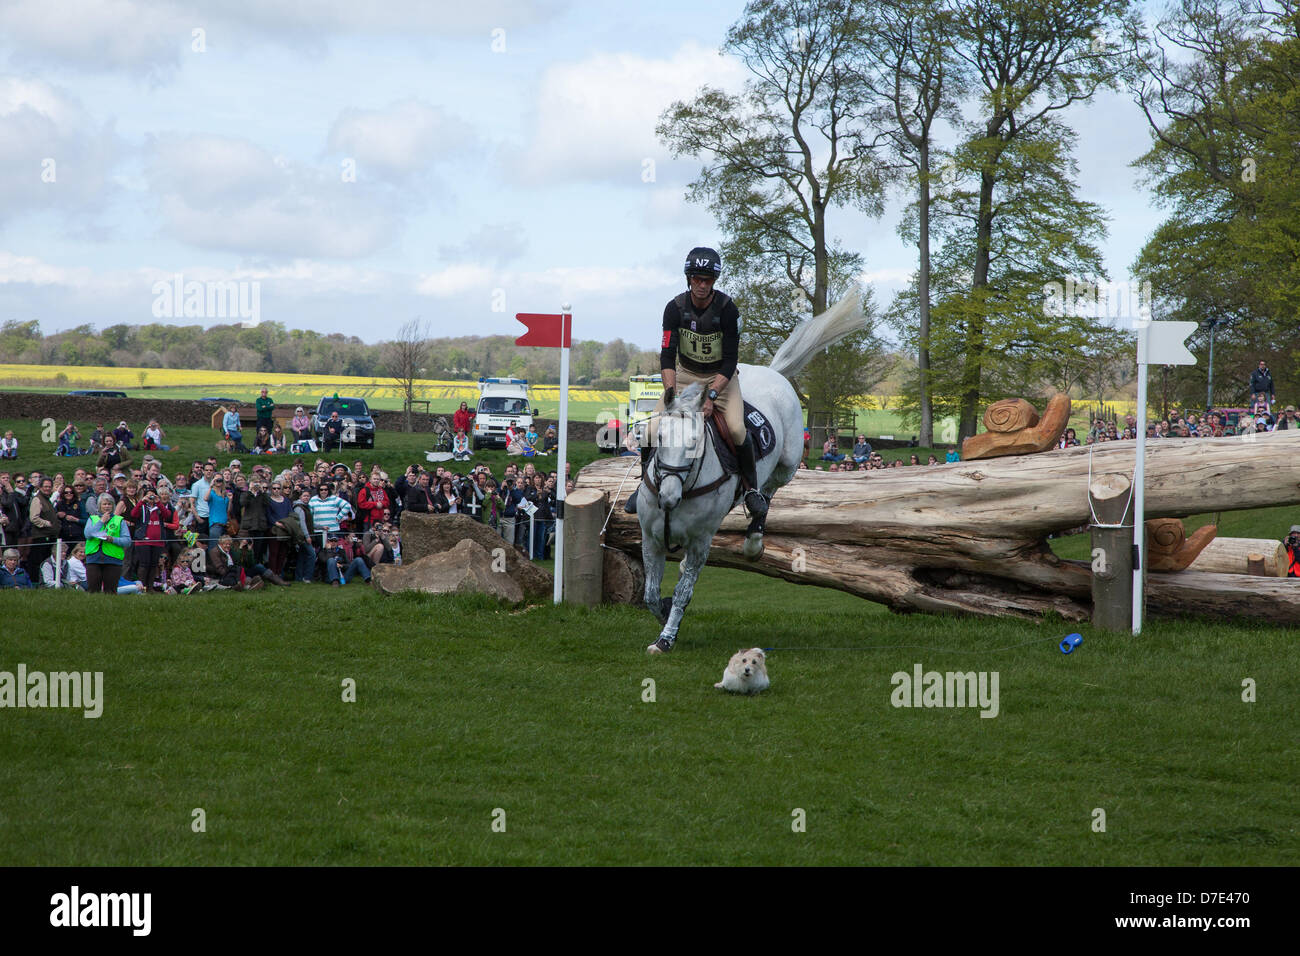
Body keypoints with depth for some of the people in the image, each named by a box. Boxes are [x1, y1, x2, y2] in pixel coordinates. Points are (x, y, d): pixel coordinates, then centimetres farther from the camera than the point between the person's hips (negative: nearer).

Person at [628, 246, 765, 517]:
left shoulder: (727, 309, -19)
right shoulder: (675, 308, -14)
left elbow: (730, 359, -19)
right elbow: (667, 354, -16)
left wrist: (711, 395, -30)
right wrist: (670, 391, -31)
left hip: (721, 376, -2)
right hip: (685, 375, 2)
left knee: (736, 428, -27)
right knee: (653, 428, -15)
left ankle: (752, 487, -7)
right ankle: (645, 483, 8)